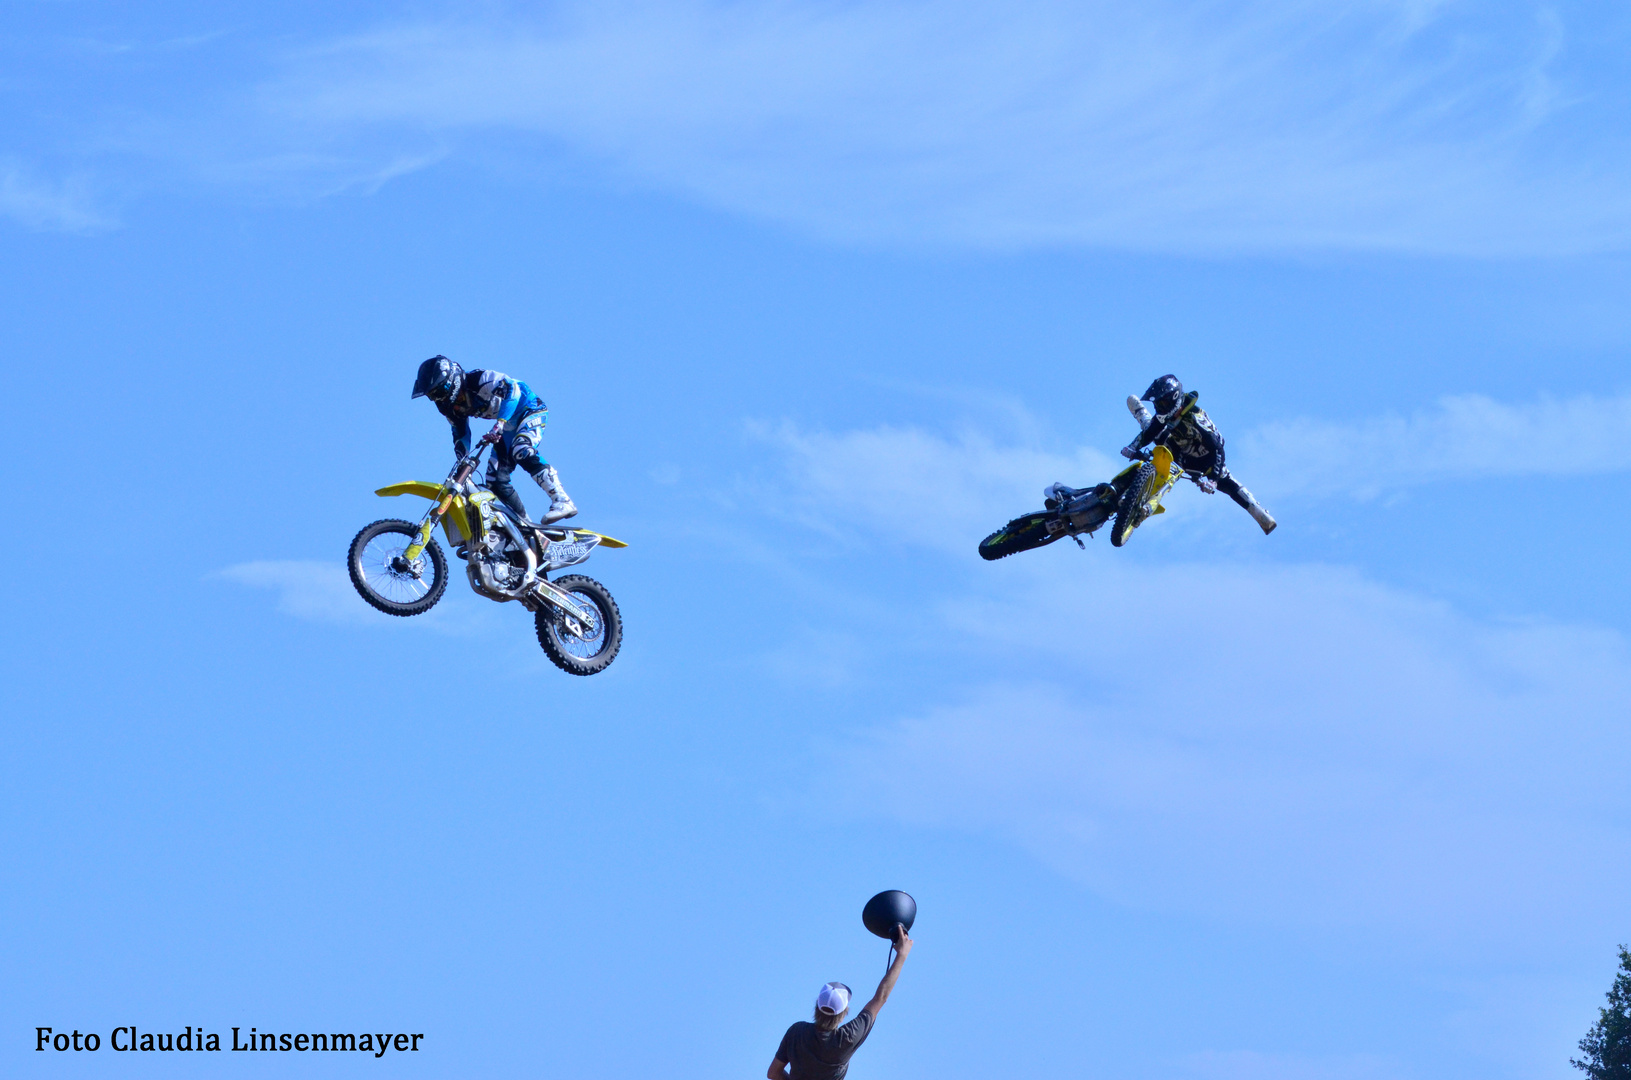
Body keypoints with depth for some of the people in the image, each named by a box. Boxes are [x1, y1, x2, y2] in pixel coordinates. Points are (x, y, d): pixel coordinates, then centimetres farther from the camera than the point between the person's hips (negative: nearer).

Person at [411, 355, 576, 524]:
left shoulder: (478, 380, -28)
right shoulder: (450, 407, -3)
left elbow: (510, 388, -40)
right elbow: (460, 434, 8)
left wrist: (500, 423, -50)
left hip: (529, 408, -9)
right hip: (509, 424, 9)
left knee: (521, 452, -35)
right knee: (495, 480, -3)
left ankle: (562, 502, -35)